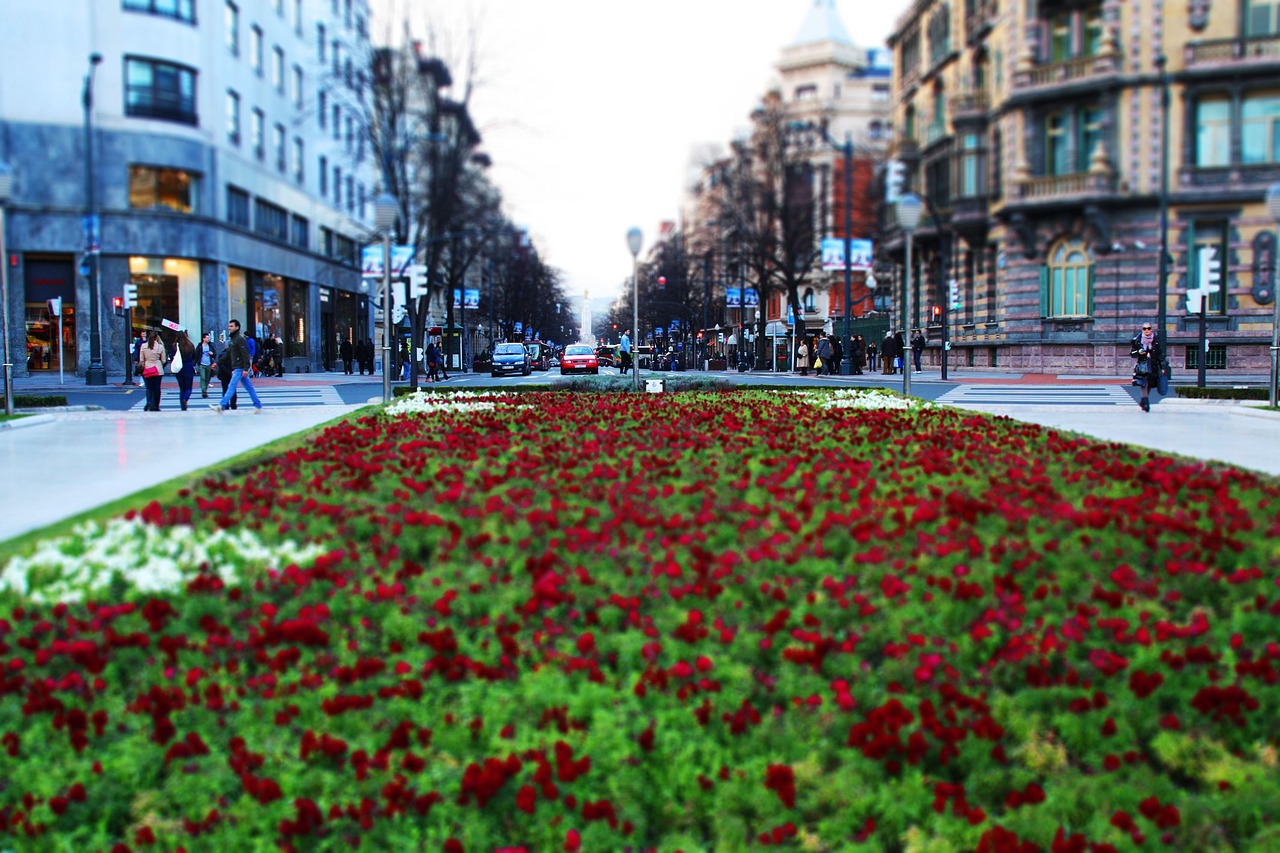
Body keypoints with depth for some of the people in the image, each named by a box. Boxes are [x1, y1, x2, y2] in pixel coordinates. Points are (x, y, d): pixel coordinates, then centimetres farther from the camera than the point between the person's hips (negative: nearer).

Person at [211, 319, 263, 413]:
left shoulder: (240, 339, -12)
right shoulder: (233, 339, 18)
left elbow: (245, 355, -18)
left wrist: (246, 369, -23)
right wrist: (233, 369, 21)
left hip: (240, 368, -10)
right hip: (237, 368, 10)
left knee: (232, 386, -11)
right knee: (249, 387, 10)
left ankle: (222, 406, -14)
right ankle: (258, 405, 12)